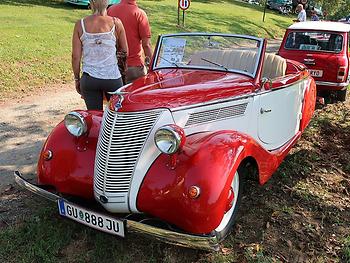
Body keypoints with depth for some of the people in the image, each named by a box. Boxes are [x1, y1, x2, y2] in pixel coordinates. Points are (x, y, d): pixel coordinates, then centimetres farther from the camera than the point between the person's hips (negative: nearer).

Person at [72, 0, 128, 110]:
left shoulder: (80, 24, -2)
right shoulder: (116, 23, -5)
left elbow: (75, 56, -1)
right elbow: (125, 51, 5)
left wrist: (77, 79, 11)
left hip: (89, 79, 1)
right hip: (112, 77, -1)